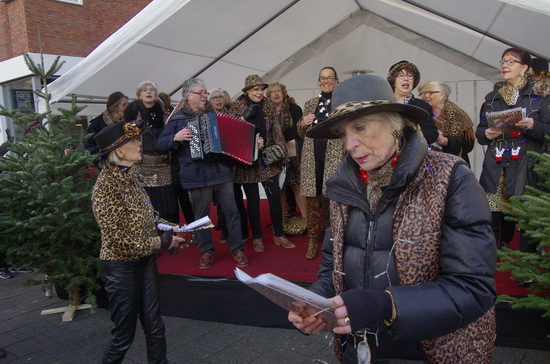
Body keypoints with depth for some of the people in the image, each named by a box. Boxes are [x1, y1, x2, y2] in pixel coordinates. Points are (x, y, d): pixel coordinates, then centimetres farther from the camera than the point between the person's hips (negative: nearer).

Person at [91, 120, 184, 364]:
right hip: (121, 267, -7)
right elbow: (120, 240, -24)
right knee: (124, 333, 11)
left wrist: (165, 227, 0)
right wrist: (162, 242, -16)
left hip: (145, 260, 8)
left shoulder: (127, 176, 3)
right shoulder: (106, 186, -22)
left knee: (154, 325, 18)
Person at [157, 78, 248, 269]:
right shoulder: (178, 119, 4)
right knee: (201, 216, 6)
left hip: (222, 172, 3)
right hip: (197, 176, -2)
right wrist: (176, 137, -18)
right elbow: (160, 143, 0)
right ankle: (206, 251, 23)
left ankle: (237, 249, 15)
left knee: (232, 211, 2)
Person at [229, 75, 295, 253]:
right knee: (253, 200, 7)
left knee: (275, 196, 3)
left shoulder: (268, 106, 5)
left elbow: (277, 130, 5)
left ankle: (279, 235, 18)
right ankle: (257, 237, 20)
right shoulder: (237, 107, -4)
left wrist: (280, 149, -8)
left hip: (267, 158, 3)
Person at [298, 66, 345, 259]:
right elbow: (301, 134, 20)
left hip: (334, 158, -3)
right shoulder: (310, 104, 17)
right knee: (312, 199, 2)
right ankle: (312, 241, 13)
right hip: (312, 158, 3)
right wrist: (303, 124, 0)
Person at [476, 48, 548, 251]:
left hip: (526, 168, -3)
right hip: (496, 168, 3)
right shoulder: (491, 98, 17)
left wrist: (533, 126, -16)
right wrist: (486, 134, -3)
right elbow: (479, 132, 18)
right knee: (493, 220, -2)